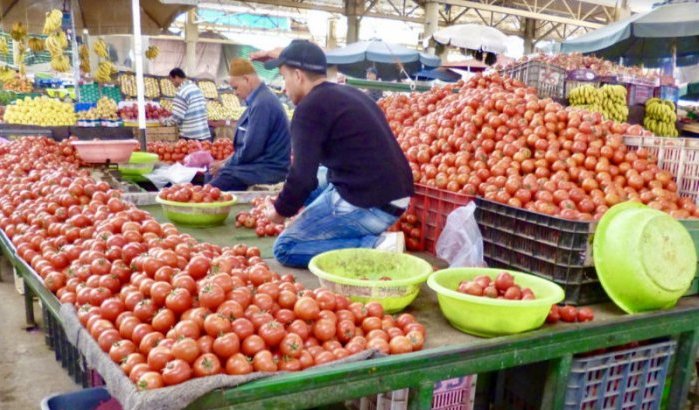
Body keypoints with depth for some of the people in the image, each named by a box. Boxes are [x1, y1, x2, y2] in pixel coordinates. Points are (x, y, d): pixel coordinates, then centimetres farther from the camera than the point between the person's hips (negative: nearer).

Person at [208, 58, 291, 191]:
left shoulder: (262, 103, -19)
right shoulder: (261, 99, 13)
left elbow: (250, 149, -20)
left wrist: (225, 164, -5)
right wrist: (228, 162, 9)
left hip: (265, 171, -10)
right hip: (262, 166, 10)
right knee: (210, 175, 8)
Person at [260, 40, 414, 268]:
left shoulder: (310, 107, -9)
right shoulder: (350, 95, 18)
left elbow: (303, 176, -14)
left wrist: (281, 210, 5)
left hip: (367, 204, -9)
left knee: (285, 248, -1)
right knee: (312, 193, 29)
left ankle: (374, 247, -13)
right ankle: (371, 237, 13)